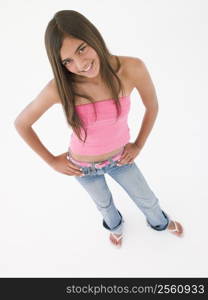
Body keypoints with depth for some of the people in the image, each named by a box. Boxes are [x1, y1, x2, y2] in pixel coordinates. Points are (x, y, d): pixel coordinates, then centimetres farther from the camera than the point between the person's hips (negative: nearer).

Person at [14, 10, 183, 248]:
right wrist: (51, 161, -9)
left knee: (148, 200, 23)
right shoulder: (59, 88, -29)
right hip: (83, 166, 0)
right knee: (104, 203, 29)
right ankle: (115, 225, 68)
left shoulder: (132, 68, -28)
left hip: (119, 157, 1)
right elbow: (21, 123, -14)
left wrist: (138, 145, -4)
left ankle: (159, 222, 63)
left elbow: (152, 106, -8)